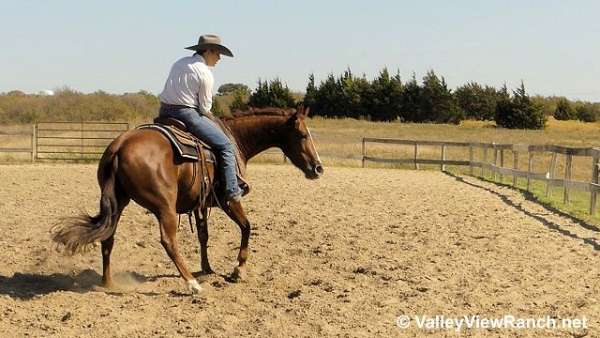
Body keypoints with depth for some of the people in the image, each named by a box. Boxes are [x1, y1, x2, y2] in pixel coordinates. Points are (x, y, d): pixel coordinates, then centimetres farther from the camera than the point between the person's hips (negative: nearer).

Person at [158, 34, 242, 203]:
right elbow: (205, 108, -7)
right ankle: (232, 191, -6)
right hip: (187, 114, -8)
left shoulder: (179, 62, 15)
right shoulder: (205, 73, -9)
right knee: (226, 146, -2)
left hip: (164, 112, 9)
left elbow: (170, 91, 18)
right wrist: (212, 120, 15)